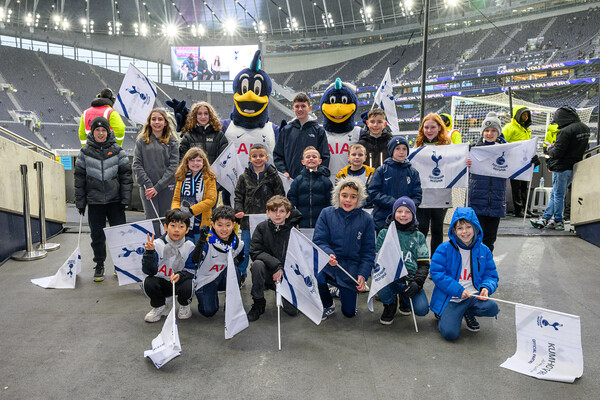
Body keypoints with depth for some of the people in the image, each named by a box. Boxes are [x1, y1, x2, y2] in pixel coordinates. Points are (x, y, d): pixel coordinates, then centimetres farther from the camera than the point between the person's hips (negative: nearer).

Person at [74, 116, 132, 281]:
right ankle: (99, 265, 23)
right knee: (97, 235, 7)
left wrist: (125, 198, -4)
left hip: (115, 200, -1)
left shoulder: (117, 150, 2)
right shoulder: (85, 152, 4)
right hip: (94, 201, 1)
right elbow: (79, 177, 7)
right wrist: (80, 202, 4)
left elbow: (126, 174, 2)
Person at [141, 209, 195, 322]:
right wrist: (149, 252, -32)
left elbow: (190, 271, -7)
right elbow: (150, 271, -18)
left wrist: (180, 275, -29)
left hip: (180, 282, -1)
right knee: (149, 282, -28)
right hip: (161, 282, 1)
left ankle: (184, 306, 7)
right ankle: (159, 307, 4)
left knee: (187, 286, -32)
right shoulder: (157, 244, -13)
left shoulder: (189, 246, -9)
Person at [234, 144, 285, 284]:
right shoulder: (244, 177, 5)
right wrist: (239, 210, -8)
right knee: (244, 251, 10)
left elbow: (280, 196, 2)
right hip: (248, 220, 1)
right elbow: (238, 196, 7)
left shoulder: (273, 176, 0)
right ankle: (240, 276, 26)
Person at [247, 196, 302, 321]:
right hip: (268, 273, 0)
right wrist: (276, 265, -21)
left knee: (292, 310, -14)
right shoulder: (262, 228, -5)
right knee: (257, 264, -32)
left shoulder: (293, 231, -6)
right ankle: (258, 303, -12)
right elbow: (255, 252, -13)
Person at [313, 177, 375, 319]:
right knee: (315, 277, -35)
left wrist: (363, 275, -11)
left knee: (349, 313, 6)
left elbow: (368, 251, 0)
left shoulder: (366, 219, -4)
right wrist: (328, 254, -29)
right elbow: (318, 241, -7)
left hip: (351, 268, 1)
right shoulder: (327, 214, -5)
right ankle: (328, 305, 0)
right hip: (328, 264, -1)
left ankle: (346, 291, 43)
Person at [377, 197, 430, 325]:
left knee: (422, 309, -22)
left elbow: (424, 264, 7)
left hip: (411, 280, 1)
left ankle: (404, 298, 18)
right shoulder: (384, 233, 8)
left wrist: (417, 283, -14)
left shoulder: (418, 237, 12)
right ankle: (390, 304, 4)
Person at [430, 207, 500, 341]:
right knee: (450, 333, -21)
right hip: (451, 298, -3)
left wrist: (486, 288, -12)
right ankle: (443, 314, 17)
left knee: (492, 307, -28)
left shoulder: (484, 251, 5)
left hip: (474, 296, 4)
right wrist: (458, 290, -17)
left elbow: (491, 275, 11)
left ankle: (468, 313, 8)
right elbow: (436, 273, -11)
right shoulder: (445, 249, -7)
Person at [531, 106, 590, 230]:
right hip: (575, 166, 9)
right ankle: (545, 219, 19)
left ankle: (558, 221, 13)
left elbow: (557, 153, -22)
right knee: (554, 194, 15)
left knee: (558, 195, 4)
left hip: (562, 168, -9)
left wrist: (550, 149, 0)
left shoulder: (565, 131, -22)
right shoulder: (585, 128, 7)